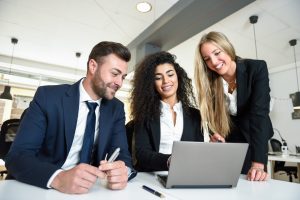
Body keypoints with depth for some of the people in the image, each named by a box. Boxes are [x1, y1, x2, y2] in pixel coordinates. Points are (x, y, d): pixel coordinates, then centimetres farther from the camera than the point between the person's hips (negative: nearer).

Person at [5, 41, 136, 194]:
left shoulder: (116, 108, 0)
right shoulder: (47, 96, -11)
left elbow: (122, 154, -5)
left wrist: (123, 169, -27)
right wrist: (58, 178, -33)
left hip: (92, 189, 3)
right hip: (42, 188, -2)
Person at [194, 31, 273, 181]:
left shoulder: (257, 68, -22)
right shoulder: (209, 82, -16)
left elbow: (259, 113, -31)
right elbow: (212, 118, -8)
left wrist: (258, 163, -38)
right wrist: (216, 136, -31)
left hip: (253, 139, -1)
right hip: (227, 139, 2)